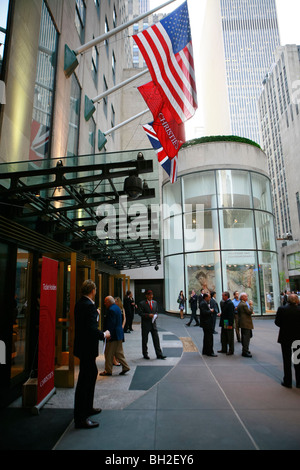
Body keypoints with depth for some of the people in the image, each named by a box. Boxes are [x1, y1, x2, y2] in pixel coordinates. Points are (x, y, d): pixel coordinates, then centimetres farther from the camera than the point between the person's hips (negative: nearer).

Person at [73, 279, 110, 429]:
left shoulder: (80, 303, 6)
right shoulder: (89, 305, -24)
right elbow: (92, 329, -28)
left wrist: (96, 315, 17)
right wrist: (104, 334, -12)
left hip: (84, 346, 10)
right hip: (87, 348, -10)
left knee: (91, 373, 24)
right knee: (85, 379, 0)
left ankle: (87, 408, 39)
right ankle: (80, 418, 12)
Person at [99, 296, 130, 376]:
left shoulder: (111, 310, -19)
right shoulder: (117, 308, 12)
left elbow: (111, 324, -23)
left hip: (114, 335, -10)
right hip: (119, 334, 10)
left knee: (109, 354, 3)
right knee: (119, 352, 16)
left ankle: (108, 371, 12)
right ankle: (125, 367, 16)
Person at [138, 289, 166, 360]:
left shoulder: (155, 302, 10)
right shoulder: (142, 303, -7)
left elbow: (156, 311, 16)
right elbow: (140, 313, -11)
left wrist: (155, 315, -6)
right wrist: (148, 315, -20)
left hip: (153, 323, 4)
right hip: (145, 324, -4)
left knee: (156, 339, 2)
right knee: (145, 340, 7)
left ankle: (159, 354, 6)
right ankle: (145, 354, 22)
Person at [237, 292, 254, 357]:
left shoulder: (240, 304, 14)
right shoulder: (244, 304, -19)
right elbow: (250, 312, -19)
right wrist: (251, 305, -8)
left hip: (242, 322, 11)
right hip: (246, 323, -11)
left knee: (244, 337, 18)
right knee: (246, 337, -8)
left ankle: (245, 350, 27)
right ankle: (245, 352, -6)